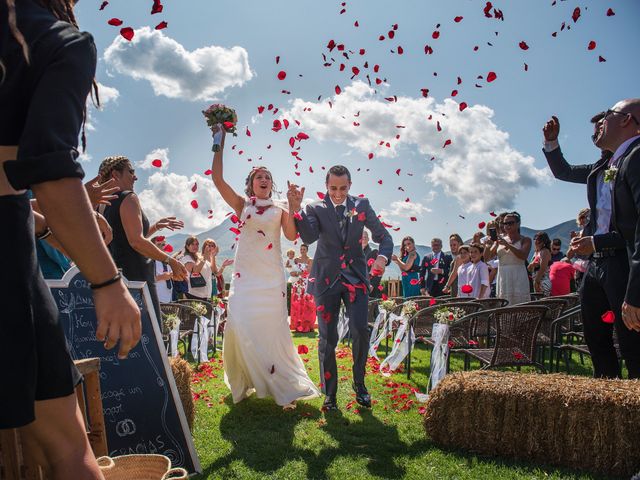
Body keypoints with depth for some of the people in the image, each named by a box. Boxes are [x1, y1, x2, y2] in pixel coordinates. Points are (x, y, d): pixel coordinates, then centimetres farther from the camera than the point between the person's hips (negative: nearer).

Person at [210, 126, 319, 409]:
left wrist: (293, 206, -14)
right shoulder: (242, 204, 9)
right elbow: (217, 178, -1)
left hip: (271, 275, -1)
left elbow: (292, 236, -6)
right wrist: (220, 142, -3)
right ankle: (243, 383, 15)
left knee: (272, 328, -1)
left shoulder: (279, 209, 8)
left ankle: (285, 387, 11)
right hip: (245, 273, 1)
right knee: (239, 325, -6)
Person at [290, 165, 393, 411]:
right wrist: (296, 209, -28)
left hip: (356, 277, 1)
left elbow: (383, 235, 1)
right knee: (327, 338, 3)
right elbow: (309, 238, -16)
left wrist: (382, 257, -19)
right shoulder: (315, 209, -1)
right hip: (327, 279, -1)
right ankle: (330, 394, 18)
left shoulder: (361, 205, 4)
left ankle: (359, 384, 15)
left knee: (360, 331, -10)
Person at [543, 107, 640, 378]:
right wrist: (551, 142, 17)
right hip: (596, 262, 9)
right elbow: (563, 172, 31)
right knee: (595, 338, 16)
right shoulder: (601, 168, 13)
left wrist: (597, 242, -20)